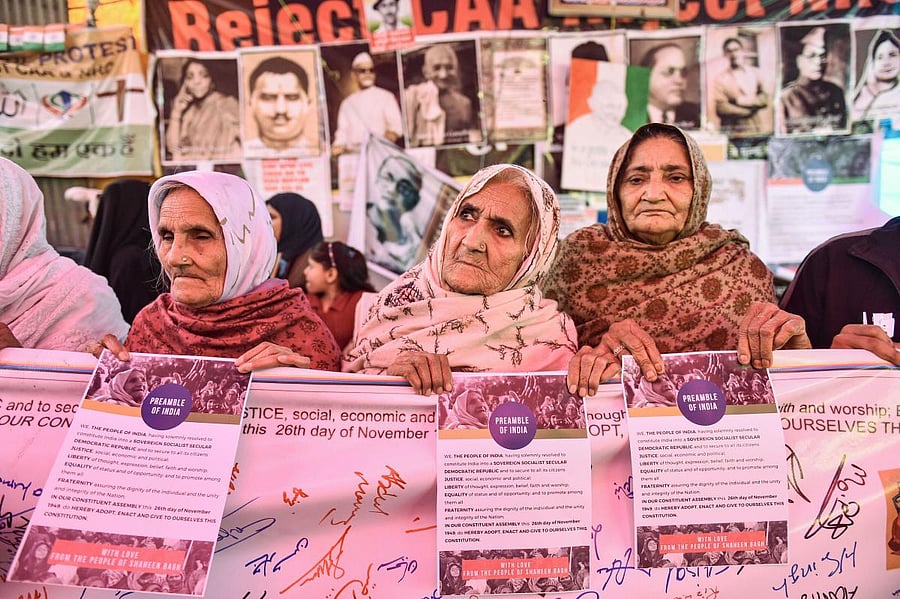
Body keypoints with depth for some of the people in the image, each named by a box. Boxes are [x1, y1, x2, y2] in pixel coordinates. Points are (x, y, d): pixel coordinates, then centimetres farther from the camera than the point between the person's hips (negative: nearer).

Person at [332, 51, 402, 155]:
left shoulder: (386, 97, 11)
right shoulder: (347, 103, 20)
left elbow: (395, 127, 2)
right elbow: (342, 132, 20)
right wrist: (339, 146, -1)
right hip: (353, 154, 3)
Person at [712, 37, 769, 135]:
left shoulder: (755, 73, 10)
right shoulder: (721, 79, -4)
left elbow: (764, 100, 4)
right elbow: (721, 109, -11)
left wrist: (741, 101, -10)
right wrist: (749, 111, -5)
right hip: (732, 132, -3)